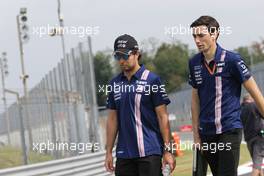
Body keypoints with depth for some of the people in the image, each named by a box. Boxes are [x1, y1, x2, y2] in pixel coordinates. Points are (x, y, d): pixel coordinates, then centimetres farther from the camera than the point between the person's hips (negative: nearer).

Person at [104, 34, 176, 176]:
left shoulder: (152, 80, -3)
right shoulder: (114, 84, 11)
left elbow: (162, 117, -5)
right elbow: (112, 119, 15)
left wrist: (167, 150, -10)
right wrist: (108, 152, 11)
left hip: (149, 152, -5)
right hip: (124, 153, 5)